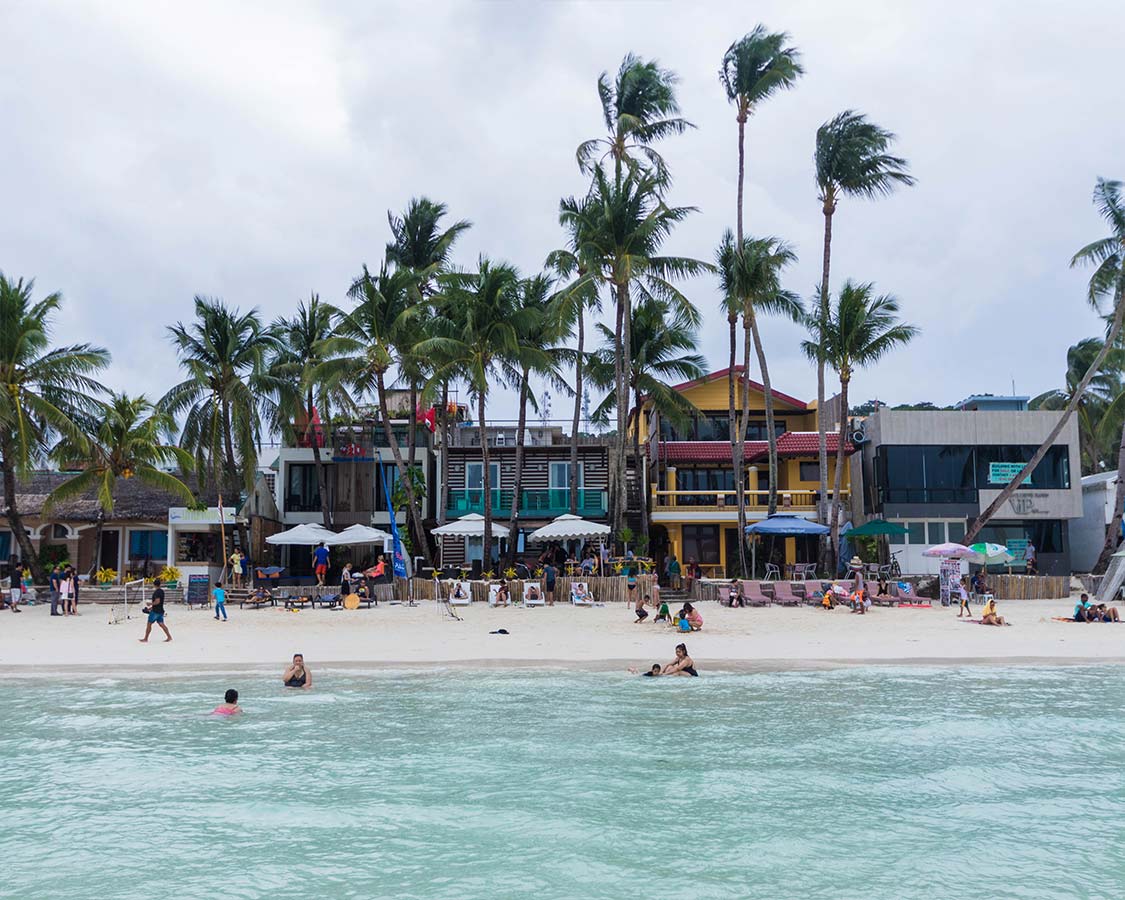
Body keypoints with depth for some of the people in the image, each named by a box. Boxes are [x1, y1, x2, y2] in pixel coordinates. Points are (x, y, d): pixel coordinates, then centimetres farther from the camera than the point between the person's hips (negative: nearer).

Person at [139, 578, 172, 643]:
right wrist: (151, 607, 22)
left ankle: (145, 639, 9)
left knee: (149, 624, 2)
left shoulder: (156, 592, -17)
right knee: (161, 624, 8)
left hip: (155, 611, -9)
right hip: (160, 611, 9)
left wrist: (150, 604, -11)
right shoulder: (162, 591, 12)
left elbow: (157, 601, -26)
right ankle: (169, 637, 0)